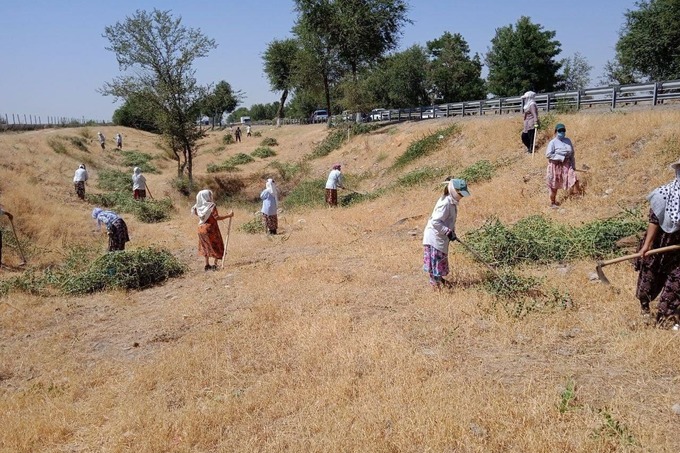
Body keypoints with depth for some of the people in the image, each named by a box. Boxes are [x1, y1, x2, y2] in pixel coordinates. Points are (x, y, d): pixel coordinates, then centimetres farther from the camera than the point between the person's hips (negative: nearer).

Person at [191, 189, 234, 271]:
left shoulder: (198, 206, -1)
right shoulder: (211, 206, -19)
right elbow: (217, 217, -24)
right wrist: (228, 215, -20)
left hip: (201, 229, 6)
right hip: (211, 229, -6)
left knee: (206, 246, 18)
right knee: (216, 246, 6)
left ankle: (207, 265, 22)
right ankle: (215, 264, -1)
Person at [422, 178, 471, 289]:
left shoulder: (452, 202, 5)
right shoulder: (445, 203, -25)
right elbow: (435, 222, -29)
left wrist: (452, 231, 9)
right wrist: (448, 232, -23)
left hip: (442, 237, 10)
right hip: (435, 236, -10)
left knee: (442, 258, 19)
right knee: (435, 258, 1)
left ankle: (439, 278, 33)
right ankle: (434, 281, 12)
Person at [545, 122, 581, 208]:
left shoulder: (568, 141, 6)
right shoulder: (553, 142, -11)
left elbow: (572, 154, 12)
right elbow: (548, 154, -20)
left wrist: (573, 165, 7)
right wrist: (561, 157, -21)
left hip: (567, 165, 5)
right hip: (556, 166, -4)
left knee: (574, 180, -11)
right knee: (554, 186, 6)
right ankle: (552, 202, 20)